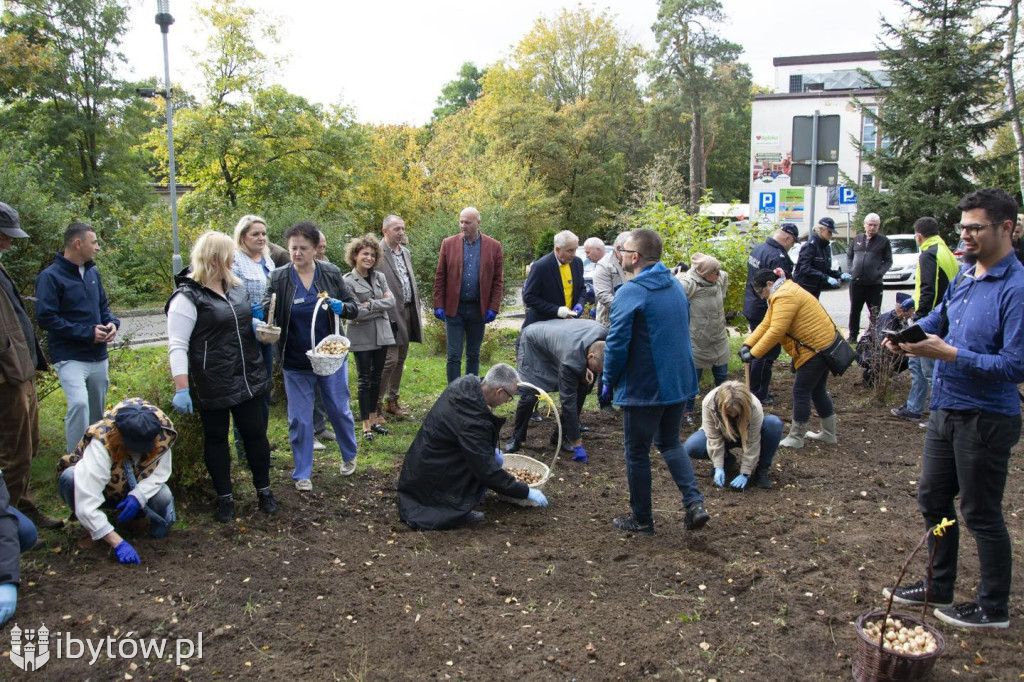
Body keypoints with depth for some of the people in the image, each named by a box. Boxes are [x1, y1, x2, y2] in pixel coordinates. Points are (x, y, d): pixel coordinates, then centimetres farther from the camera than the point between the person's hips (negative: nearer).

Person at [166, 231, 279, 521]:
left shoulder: (235, 287, 9)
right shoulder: (188, 296, -13)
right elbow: (177, 345, -17)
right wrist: (181, 389, -23)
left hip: (249, 377, 6)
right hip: (212, 384, -6)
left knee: (255, 433, 11)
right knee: (216, 438, 9)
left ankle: (264, 490, 27)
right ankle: (224, 497, 23)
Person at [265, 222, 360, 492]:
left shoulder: (331, 273, -4)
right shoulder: (279, 278, -8)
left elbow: (354, 308, 3)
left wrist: (342, 308, -20)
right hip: (295, 362, -1)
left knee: (339, 409, 14)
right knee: (299, 418, 7)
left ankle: (349, 456, 39)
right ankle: (302, 473, 22)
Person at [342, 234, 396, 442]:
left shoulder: (379, 277, 6)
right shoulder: (348, 281, -9)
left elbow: (391, 302, -3)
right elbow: (356, 313, -15)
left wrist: (370, 304, -14)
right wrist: (381, 305, -8)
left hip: (381, 334, 5)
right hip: (362, 337, -5)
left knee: (376, 378, 11)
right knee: (365, 380, 0)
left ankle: (374, 418, 23)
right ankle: (366, 425, 7)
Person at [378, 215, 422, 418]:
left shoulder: (406, 252, 16)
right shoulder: (378, 253, -11)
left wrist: (416, 309, 15)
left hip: (408, 312, 8)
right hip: (391, 315, -8)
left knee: (401, 359, 14)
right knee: (390, 359, -8)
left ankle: (392, 400, 25)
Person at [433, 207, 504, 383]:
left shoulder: (494, 246, 1)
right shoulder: (448, 244, 2)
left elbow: (498, 280, 1)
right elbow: (440, 277, 2)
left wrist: (493, 308, -6)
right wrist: (438, 306, -3)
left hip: (479, 308, 1)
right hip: (454, 308, -1)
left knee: (474, 355, 11)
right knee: (454, 356, -1)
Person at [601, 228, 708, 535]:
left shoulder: (630, 293, -18)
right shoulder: (676, 287, 7)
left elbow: (617, 344, -19)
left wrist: (609, 382, -4)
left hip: (642, 388, -7)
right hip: (679, 382, 7)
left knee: (637, 452, 9)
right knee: (670, 443, 23)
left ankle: (641, 519, 21)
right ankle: (694, 503, 10)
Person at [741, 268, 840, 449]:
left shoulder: (784, 297, -20)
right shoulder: (780, 295, 15)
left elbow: (776, 331, -27)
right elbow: (766, 324, 10)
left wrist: (753, 353, -23)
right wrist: (747, 344, -2)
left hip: (817, 348, -11)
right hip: (823, 345, 11)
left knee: (801, 392, -3)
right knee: (817, 390, 20)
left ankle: (796, 438, 6)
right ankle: (828, 433, 31)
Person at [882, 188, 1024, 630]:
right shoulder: (965, 274, 5)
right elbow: (940, 316, 19)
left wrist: (949, 354, -27)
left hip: (985, 419, -8)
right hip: (947, 409, 9)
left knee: (981, 514, 7)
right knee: (933, 499, 19)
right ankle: (939, 587, 37)